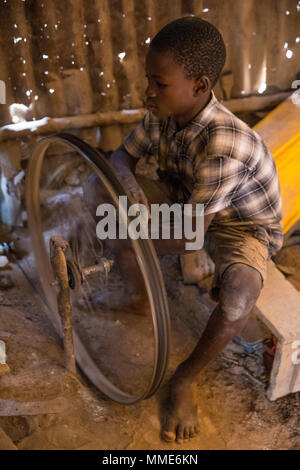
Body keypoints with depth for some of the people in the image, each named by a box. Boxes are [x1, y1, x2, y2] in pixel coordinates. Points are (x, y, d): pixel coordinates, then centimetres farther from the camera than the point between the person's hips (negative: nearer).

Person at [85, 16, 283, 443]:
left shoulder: (223, 145, -36)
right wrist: (129, 184, -21)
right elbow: (123, 156, 0)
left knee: (240, 290, -39)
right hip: (185, 200, 7)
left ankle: (186, 379, -8)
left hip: (242, 224, -6)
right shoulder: (162, 113, -16)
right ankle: (138, 294, 8)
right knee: (101, 187, -6)